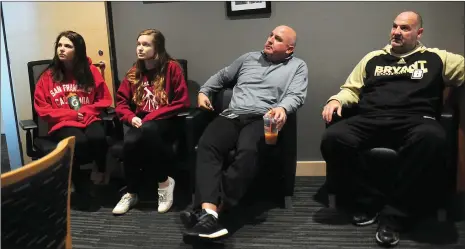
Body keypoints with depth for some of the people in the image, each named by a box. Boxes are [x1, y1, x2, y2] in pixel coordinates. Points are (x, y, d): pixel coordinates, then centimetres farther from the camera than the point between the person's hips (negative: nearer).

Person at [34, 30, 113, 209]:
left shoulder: (91, 71, 6)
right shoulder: (48, 76, 4)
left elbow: (104, 99, 9)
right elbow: (42, 108, 2)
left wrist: (85, 111, -9)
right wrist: (71, 114, -9)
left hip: (89, 119, 1)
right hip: (62, 123, -1)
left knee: (98, 137, -34)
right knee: (78, 141, -34)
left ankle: (101, 175, -3)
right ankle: (81, 188, -12)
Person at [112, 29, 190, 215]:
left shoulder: (172, 68, -3)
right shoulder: (134, 72, 11)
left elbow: (182, 103, -9)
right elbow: (121, 101, 13)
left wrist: (151, 117, -15)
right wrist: (131, 117, -10)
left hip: (165, 122, -4)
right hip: (141, 122, 4)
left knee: (147, 130, -38)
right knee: (130, 142, -31)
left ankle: (164, 182, -17)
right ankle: (131, 193, -11)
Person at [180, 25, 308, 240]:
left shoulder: (298, 66, 15)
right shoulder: (249, 58, 27)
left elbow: (296, 95, -2)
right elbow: (222, 76, 36)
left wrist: (282, 108, -23)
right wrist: (203, 91, 20)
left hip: (262, 119, -3)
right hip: (232, 115, 4)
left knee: (247, 151, -37)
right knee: (206, 145, -29)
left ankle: (213, 209, -34)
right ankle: (209, 211, -43)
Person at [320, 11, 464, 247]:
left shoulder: (436, 58, 20)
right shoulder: (372, 58, 27)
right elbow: (351, 89, 25)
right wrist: (336, 100, 4)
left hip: (414, 120, -2)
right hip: (370, 120, 2)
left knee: (432, 137, -40)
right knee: (333, 138, -29)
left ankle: (395, 214, -25)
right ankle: (369, 201, -11)